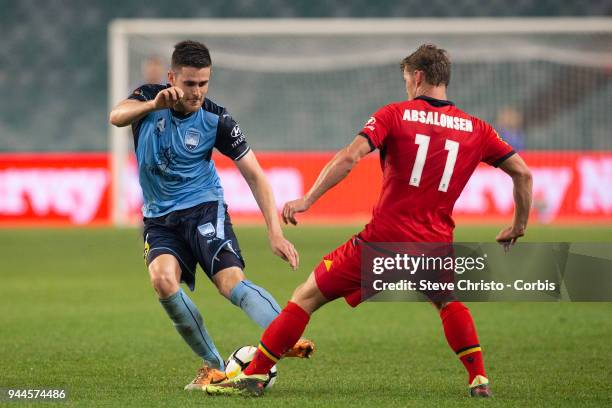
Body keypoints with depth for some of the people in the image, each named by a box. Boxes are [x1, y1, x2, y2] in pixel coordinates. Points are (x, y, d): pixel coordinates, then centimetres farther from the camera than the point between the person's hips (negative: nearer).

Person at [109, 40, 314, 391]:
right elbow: (117, 117, -24)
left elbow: (255, 175, -7)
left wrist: (276, 233, -16)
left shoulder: (216, 120, -8)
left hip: (204, 208, -2)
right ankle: (214, 366, -16)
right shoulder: (148, 98, -4)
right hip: (159, 219, 2)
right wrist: (154, 105, -44)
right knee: (163, 279, -26)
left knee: (232, 282, -26)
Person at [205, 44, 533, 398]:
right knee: (449, 302, 34)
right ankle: (479, 380, 21)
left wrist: (307, 200, -12)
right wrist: (519, 226, 22)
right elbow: (523, 172, 9)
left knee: (307, 296, 9)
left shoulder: (395, 114, 0)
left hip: (384, 239, -3)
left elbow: (350, 157, -13)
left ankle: (254, 375, 6)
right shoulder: (475, 129, 9)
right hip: (436, 243, 3)